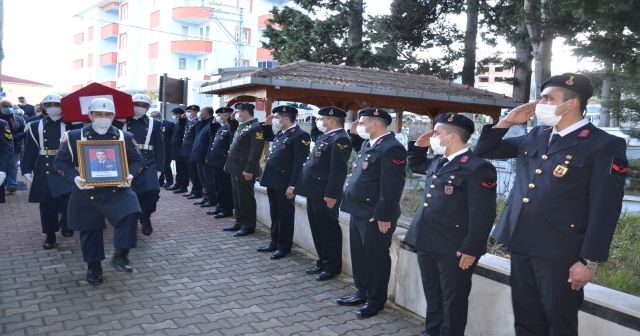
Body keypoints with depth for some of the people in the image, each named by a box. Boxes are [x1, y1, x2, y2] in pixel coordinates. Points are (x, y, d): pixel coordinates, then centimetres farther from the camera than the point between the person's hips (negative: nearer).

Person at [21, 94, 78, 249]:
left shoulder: (70, 125, 2)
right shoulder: (35, 126, 4)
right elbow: (29, 150, 5)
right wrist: (26, 171, -1)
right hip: (44, 171, 1)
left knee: (68, 200, -12)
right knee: (47, 205, 8)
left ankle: (66, 223, 17)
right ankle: (50, 235, 21)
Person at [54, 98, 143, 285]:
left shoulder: (124, 137, 2)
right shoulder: (75, 136, -1)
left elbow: (137, 160, 8)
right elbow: (60, 162, 0)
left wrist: (130, 175, -13)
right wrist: (74, 178, -18)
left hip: (117, 189, 0)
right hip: (86, 192, 0)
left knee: (129, 214, -25)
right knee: (90, 230, 9)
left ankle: (120, 255, -9)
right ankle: (93, 267, 28)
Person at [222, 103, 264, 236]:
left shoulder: (255, 127, -15)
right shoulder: (242, 126, 16)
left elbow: (256, 151, -22)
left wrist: (249, 170, -23)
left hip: (244, 170, -10)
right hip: (236, 168, 10)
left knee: (246, 198, -1)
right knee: (237, 198, 16)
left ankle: (249, 226, 9)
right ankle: (239, 222, 26)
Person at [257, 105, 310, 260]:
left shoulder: (300, 135, -15)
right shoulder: (280, 133, 12)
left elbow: (299, 163, -19)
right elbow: (267, 137, 33)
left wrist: (292, 186, -21)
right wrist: (267, 124, 14)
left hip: (284, 184, -9)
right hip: (273, 181, 9)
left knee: (285, 215, 3)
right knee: (275, 214, 17)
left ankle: (284, 247, 14)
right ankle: (275, 243, 29)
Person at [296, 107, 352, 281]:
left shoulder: (340, 139, -16)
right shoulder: (323, 136, 15)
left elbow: (338, 170, -22)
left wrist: (331, 194, -23)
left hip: (325, 195, -10)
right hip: (314, 193, 10)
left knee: (329, 229, 1)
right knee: (317, 229, 16)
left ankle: (332, 266, 13)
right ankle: (322, 261, 29)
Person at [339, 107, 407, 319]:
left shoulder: (391, 148, -19)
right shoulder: (368, 144, 12)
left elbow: (392, 187, -22)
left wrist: (384, 216, -21)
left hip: (376, 216, -9)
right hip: (358, 212, 10)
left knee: (376, 258, 5)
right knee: (359, 255, 19)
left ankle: (375, 300, 21)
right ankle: (362, 292, 35)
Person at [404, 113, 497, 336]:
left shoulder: (478, 167, -16)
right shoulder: (438, 162, 11)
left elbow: (483, 215, -19)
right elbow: (415, 165, 32)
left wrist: (471, 249, -19)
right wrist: (419, 146, 13)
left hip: (454, 249, -8)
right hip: (427, 243, 9)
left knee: (453, 299, 9)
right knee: (432, 295, 21)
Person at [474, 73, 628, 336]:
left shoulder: (604, 145, -8)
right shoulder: (535, 136, 11)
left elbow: (605, 209, -12)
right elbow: (484, 150, 17)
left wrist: (588, 261, -14)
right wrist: (507, 121, 4)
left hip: (559, 253, -6)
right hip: (522, 245, 6)